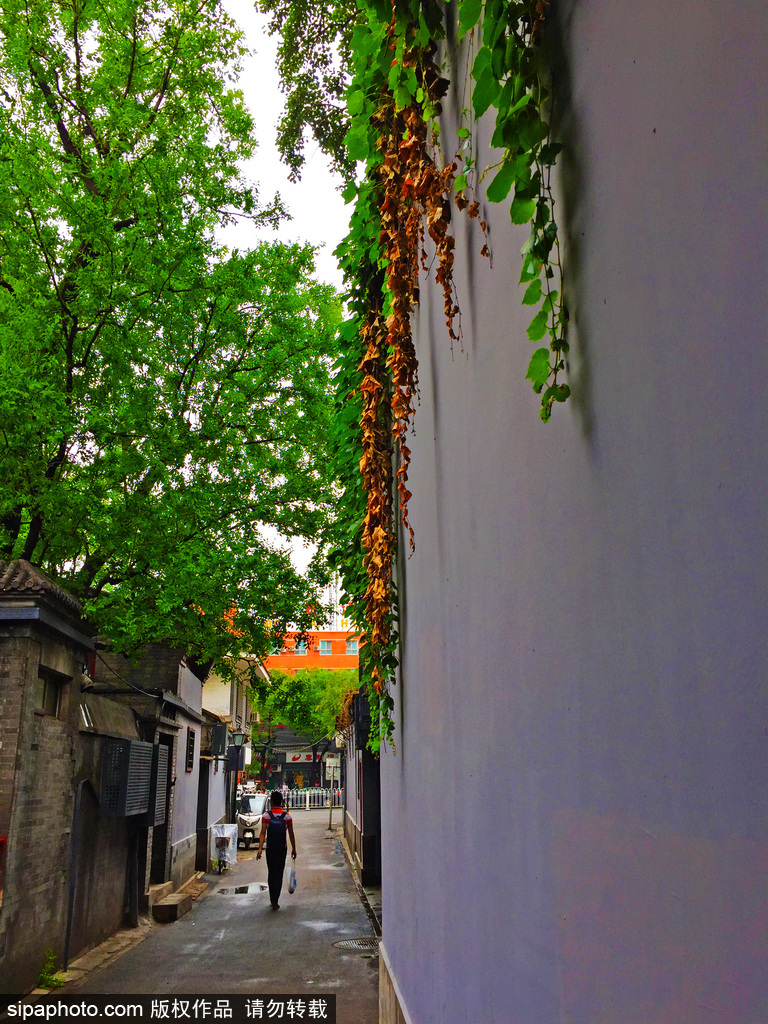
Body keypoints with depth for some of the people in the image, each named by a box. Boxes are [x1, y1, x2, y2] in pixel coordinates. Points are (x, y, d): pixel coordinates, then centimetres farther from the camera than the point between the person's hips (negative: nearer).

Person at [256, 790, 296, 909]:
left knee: (271, 873, 15)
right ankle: (275, 901, -1)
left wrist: (260, 849, -12)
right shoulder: (287, 816, -4)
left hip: (270, 849, 0)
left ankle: (272, 898, 23)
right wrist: (294, 849, 10)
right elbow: (291, 834, 1)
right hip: (282, 849, 0)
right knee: (279, 874, 4)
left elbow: (263, 833, -12)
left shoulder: (266, 816, -7)